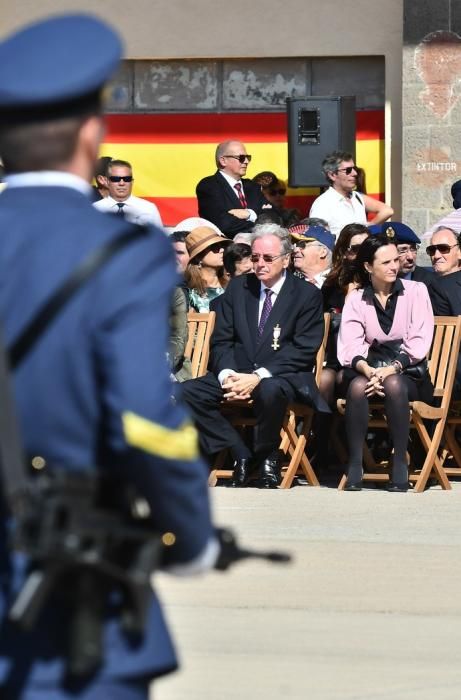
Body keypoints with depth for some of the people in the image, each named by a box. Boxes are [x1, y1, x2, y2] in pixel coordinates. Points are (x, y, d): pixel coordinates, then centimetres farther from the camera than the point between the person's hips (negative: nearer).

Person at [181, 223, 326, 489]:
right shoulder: (238, 288, 13)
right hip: (237, 373, 5)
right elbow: (222, 341, 9)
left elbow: (303, 350, -9)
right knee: (186, 393, -19)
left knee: (269, 390, -41)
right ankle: (242, 454, -12)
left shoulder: (308, 295, 0)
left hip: (284, 377, -5)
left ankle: (266, 457, -13)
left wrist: (258, 377, -20)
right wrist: (227, 375, -13)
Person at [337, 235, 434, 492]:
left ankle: (400, 462, -29)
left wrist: (391, 370, -20)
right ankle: (355, 465, -29)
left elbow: (419, 342, -6)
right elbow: (350, 345, -4)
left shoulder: (416, 291, 3)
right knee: (357, 386, -33)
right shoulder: (356, 299, 8)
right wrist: (367, 370, -26)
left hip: (407, 371, -2)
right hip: (370, 366, 2)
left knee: (394, 385, -36)